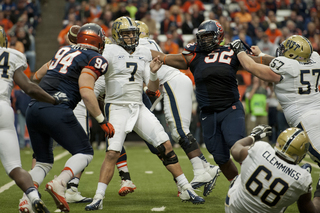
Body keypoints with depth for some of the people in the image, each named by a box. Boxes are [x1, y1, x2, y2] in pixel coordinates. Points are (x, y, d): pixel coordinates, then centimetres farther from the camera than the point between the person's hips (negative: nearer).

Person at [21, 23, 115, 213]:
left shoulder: (63, 51, 22)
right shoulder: (95, 59, 1)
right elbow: (86, 92, -9)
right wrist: (102, 121, -4)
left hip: (33, 108, 7)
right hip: (56, 110, -7)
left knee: (44, 161, 19)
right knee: (85, 153, 7)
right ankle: (60, 183, -18)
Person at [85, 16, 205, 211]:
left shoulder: (144, 53, 12)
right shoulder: (111, 51, -3)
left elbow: (151, 87, 12)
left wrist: (153, 72, -4)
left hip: (139, 107, 5)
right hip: (117, 107, -5)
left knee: (165, 145, -2)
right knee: (113, 153, -16)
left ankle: (186, 189, 6)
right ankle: (98, 198, -10)